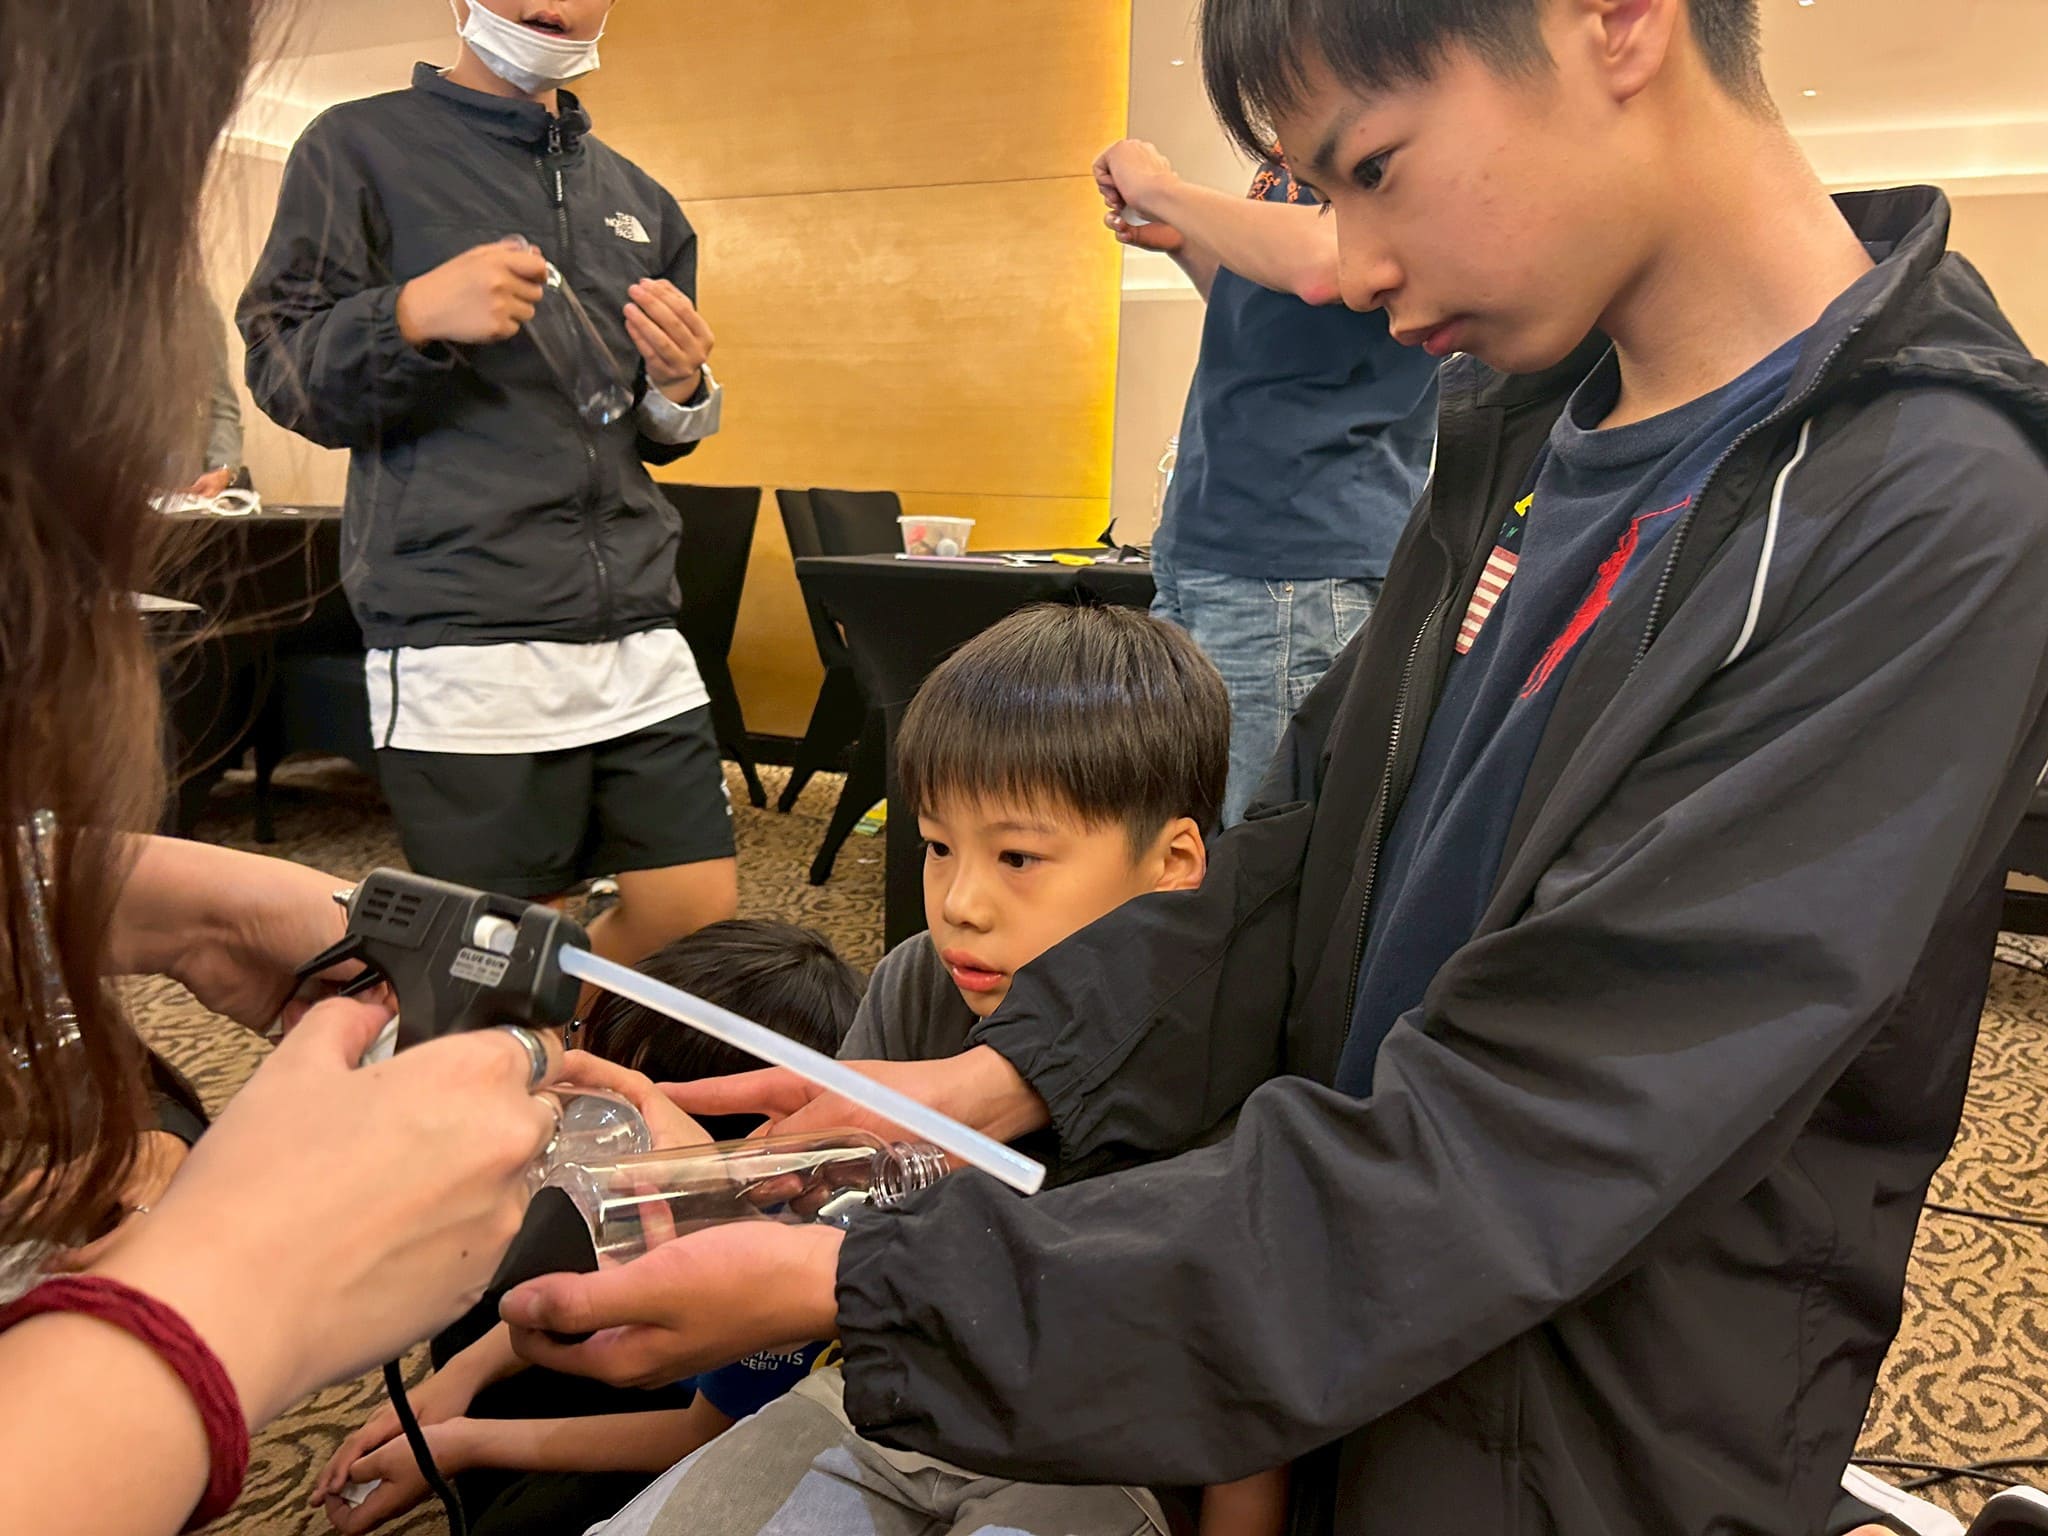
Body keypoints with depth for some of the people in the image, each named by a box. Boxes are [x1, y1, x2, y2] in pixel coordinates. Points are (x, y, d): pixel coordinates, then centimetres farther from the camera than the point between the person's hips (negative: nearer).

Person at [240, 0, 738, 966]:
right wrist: (415, 315, -18)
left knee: (701, 918, 3)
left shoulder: (639, 200, 19)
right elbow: (281, 372, 1)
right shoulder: (359, 146, 6)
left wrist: (680, 389, 0)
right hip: (462, 645, -5)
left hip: (637, 635, 5)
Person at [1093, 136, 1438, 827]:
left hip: (1300, 569, -9)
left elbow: (1318, 263, -29)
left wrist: (1158, 187, -15)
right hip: (1194, 559, 9)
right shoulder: (1283, 167, 19)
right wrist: (1178, 241, 15)